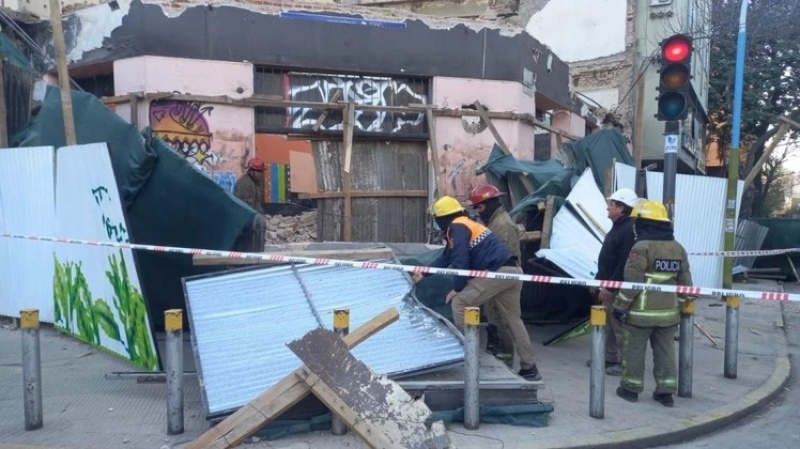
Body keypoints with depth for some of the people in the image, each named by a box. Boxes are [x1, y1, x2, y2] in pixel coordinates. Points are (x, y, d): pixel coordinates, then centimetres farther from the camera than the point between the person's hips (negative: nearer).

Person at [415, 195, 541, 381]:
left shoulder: (457, 227, -4)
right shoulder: (466, 224, 25)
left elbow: (460, 261, -12)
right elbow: (446, 257, 34)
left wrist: (457, 288, 0)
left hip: (498, 272, -10)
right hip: (513, 271, 10)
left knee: (459, 303, 0)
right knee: (513, 320, 17)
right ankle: (529, 368, 22)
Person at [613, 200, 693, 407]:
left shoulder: (642, 247, -14)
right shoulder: (678, 248, 8)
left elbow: (632, 281, -17)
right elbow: (685, 282, 12)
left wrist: (621, 305, -9)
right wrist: (678, 304, 21)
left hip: (641, 312, -6)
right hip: (668, 313, 6)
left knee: (634, 350, 7)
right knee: (665, 351, 12)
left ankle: (631, 387, 16)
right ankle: (666, 391, 17)